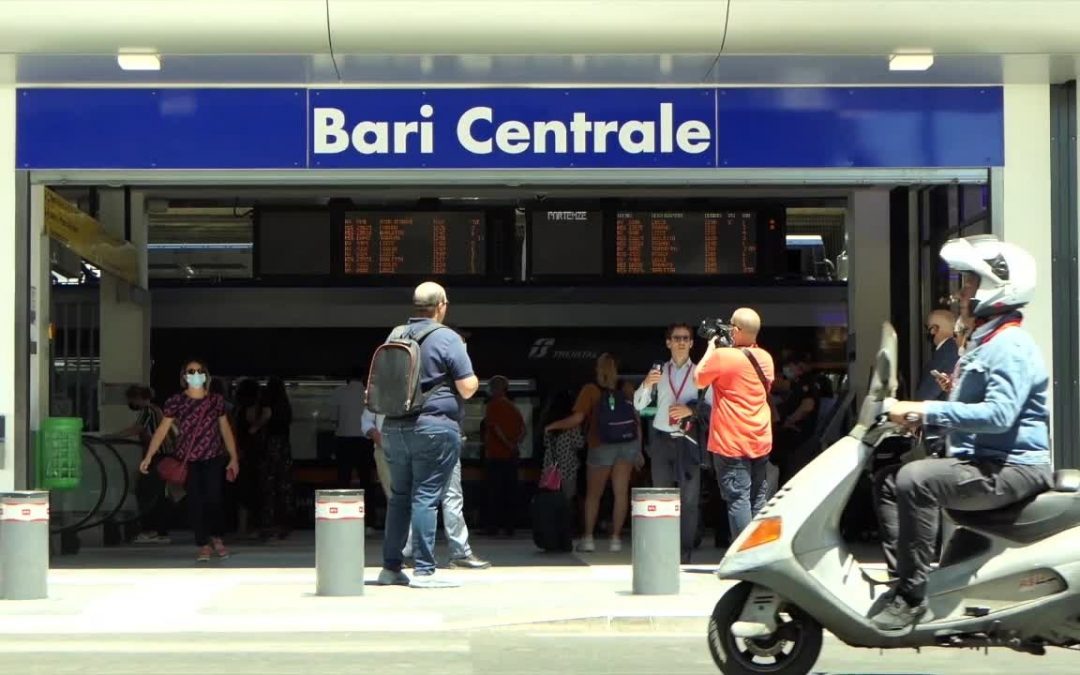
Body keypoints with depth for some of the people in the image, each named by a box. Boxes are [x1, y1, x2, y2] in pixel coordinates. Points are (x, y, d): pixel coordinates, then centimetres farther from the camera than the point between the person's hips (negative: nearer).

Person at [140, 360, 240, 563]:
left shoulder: (216, 401, 4)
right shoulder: (176, 402, -2)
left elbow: (226, 430, 9)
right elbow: (162, 430, -3)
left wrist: (234, 458, 6)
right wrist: (148, 457, -10)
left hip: (214, 458, 0)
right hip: (188, 460, 0)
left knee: (214, 499, -9)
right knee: (195, 502, -3)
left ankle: (217, 538, 15)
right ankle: (204, 545, 7)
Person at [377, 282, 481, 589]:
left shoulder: (395, 336, 9)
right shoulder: (447, 338, -8)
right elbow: (468, 388, -11)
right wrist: (473, 380, 9)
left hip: (395, 427, 6)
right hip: (434, 427, -6)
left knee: (399, 496, 14)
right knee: (426, 497, -5)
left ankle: (391, 567, 17)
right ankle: (424, 571, -5)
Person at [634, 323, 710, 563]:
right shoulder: (658, 371, 9)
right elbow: (639, 405, 5)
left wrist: (691, 410, -19)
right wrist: (646, 384, -13)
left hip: (689, 441, -2)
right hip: (662, 440, 2)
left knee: (689, 499, -4)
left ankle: (685, 554, -1)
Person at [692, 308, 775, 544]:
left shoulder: (722, 356, -15)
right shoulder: (765, 358, 5)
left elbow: (699, 380, 0)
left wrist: (710, 349, 11)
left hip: (731, 443, -6)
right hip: (761, 442, 6)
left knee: (738, 498, -6)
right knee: (758, 500, 11)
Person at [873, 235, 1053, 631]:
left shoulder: (1010, 346, -15)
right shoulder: (985, 342, 20)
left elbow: (999, 413, -29)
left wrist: (927, 410, -27)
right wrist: (919, 414, 11)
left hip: (1012, 468, -12)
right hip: (983, 463, 12)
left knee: (916, 479, -29)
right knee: (892, 487, 13)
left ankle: (911, 594, -27)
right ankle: (899, 573, 3)